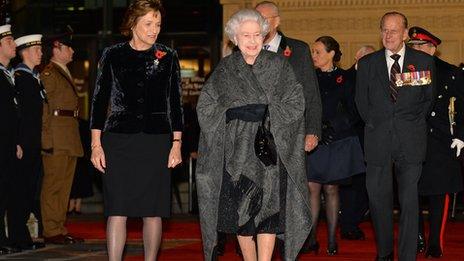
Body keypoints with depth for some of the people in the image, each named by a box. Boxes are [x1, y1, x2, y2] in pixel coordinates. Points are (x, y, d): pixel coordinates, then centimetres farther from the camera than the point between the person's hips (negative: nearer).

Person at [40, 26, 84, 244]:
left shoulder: (65, 74, 23)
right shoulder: (48, 74, -6)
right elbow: (43, 109, -12)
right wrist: (47, 138, -17)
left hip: (70, 140, 9)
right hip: (56, 139, -9)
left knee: (65, 185, 10)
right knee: (53, 184, -6)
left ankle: (60, 229, 15)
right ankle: (52, 232, -4)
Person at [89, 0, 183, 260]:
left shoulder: (168, 57, 7)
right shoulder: (113, 55, 4)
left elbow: (175, 103, 8)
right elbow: (100, 100, 5)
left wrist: (177, 143, 1)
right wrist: (96, 144, 0)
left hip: (157, 141, 1)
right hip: (118, 140, -1)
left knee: (153, 211, 4)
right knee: (117, 210, -6)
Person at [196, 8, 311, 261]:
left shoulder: (278, 65, 4)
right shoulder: (225, 69, 8)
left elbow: (295, 103, 0)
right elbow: (205, 106, 7)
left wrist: (264, 111, -12)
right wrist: (233, 113, -8)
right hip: (236, 151, 2)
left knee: (267, 207, -9)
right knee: (239, 210, 1)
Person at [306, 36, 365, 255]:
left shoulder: (343, 79, 2)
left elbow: (353, 112, 2)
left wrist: (334, 128, -9)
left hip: (337, 142, -1)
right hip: (312, 141, 1)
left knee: (331, 189, 3)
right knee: (311, 188, -6)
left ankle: (332, 239, 9)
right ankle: (311, 238, -3)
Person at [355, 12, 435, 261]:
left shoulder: (424, 61, 6)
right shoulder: (367, 63, 9)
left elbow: (430, 98, 11)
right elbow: (361, 100, 14)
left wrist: (415, 123, 4)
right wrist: (374, 123, 5)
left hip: (411, 140, -1)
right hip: (378, 140, 1)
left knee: (409, 201, -2)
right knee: (378, 198, 4)